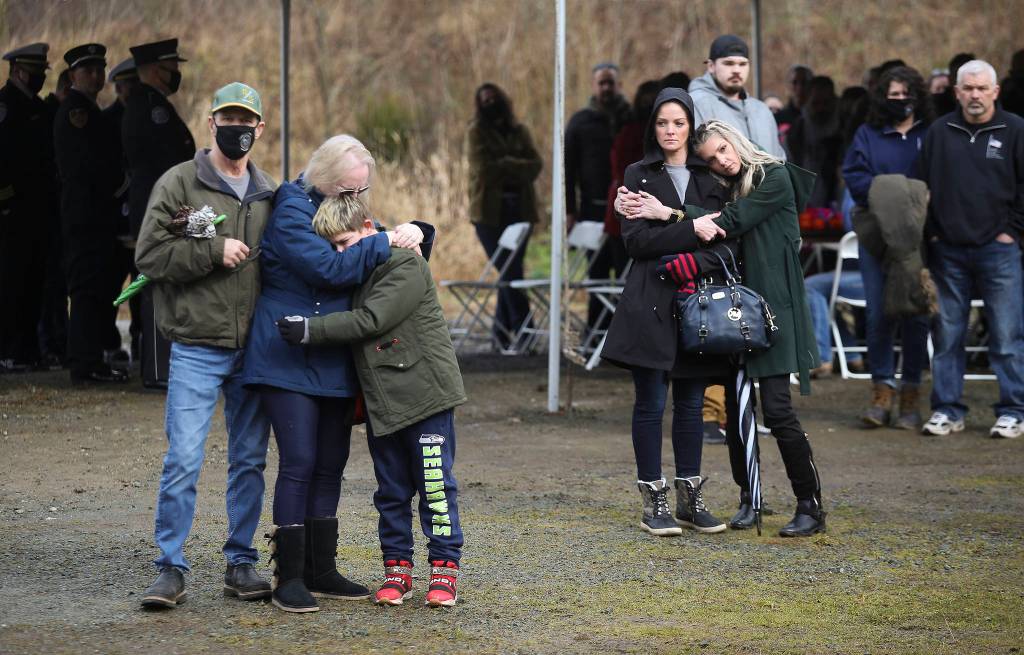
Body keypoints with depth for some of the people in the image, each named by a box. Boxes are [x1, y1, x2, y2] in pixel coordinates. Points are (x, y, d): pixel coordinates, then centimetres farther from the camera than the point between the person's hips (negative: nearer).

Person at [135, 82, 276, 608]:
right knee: (183, 460, -8)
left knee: (250, 460, 8)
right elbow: (149, 255, -9)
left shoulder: (268, 193, 13)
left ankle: (241, 563, 18)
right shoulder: (179, 184, -2)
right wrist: (214, 251, -16)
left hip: (254, 348, 5)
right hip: (196, 348, -4)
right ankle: (171, 569, -1)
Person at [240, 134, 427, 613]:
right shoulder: (292, 212, -12)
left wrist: (411, 233, 3)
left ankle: (320, 571, 18)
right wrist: (385, 243, -16)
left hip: (334, 365, 8)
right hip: (288, 362, -8)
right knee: (299, 463, -11)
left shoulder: (344, 211, 14)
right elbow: (329, 268, -23)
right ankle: (289, 578, -6)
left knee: (330, 465, 10)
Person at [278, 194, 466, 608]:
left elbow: (370, 320, -20)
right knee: (391, 490, 10)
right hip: (380, 400, 8)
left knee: (435, 485, -1)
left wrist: (310, 330, -22)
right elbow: (347, 325, 18)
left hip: (424, 392, -7)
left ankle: (445, 567, 6)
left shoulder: (405, 265, -13)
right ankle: (397, 568, 17)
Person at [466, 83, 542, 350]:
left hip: (519, 208, 4)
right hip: (490, 210, -4)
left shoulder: (519, 131, 15)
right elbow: (483, 168, -9)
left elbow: (536, 165, 2)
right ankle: (522, 330, -11)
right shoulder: (477, 131, 3)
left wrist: (504, 166, -11)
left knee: (510, 272, 2)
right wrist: (516, 166, -5)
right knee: (510, 272, -10)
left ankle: (502, 333, 9)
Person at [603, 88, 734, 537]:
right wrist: (692, 228, -14)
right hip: (651, 301, -3)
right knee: (651, 402, -2)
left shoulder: (709, 176, 12)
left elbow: (721, 230, -3)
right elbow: (636, 241, -8)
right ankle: (653, 502, 3)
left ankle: (690, 498, 13)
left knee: (691, 403, 7)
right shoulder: (638, 176, 4)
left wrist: (666, 215, -12)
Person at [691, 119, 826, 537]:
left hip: (772, 303, -7)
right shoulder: (726, 188, 15)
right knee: (735, 404, 4)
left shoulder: (775, 179, -6)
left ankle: (811, 506, -4)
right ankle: (747, 499, 15)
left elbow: (730, 223, -14)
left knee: (776, 406, -11)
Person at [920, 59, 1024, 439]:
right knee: (947, 334, 6)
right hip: (948, 251, 3)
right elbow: (924, 185, 13)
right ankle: (947, 411, 13)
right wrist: (932, 233, 5)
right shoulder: (939, 133, 9)